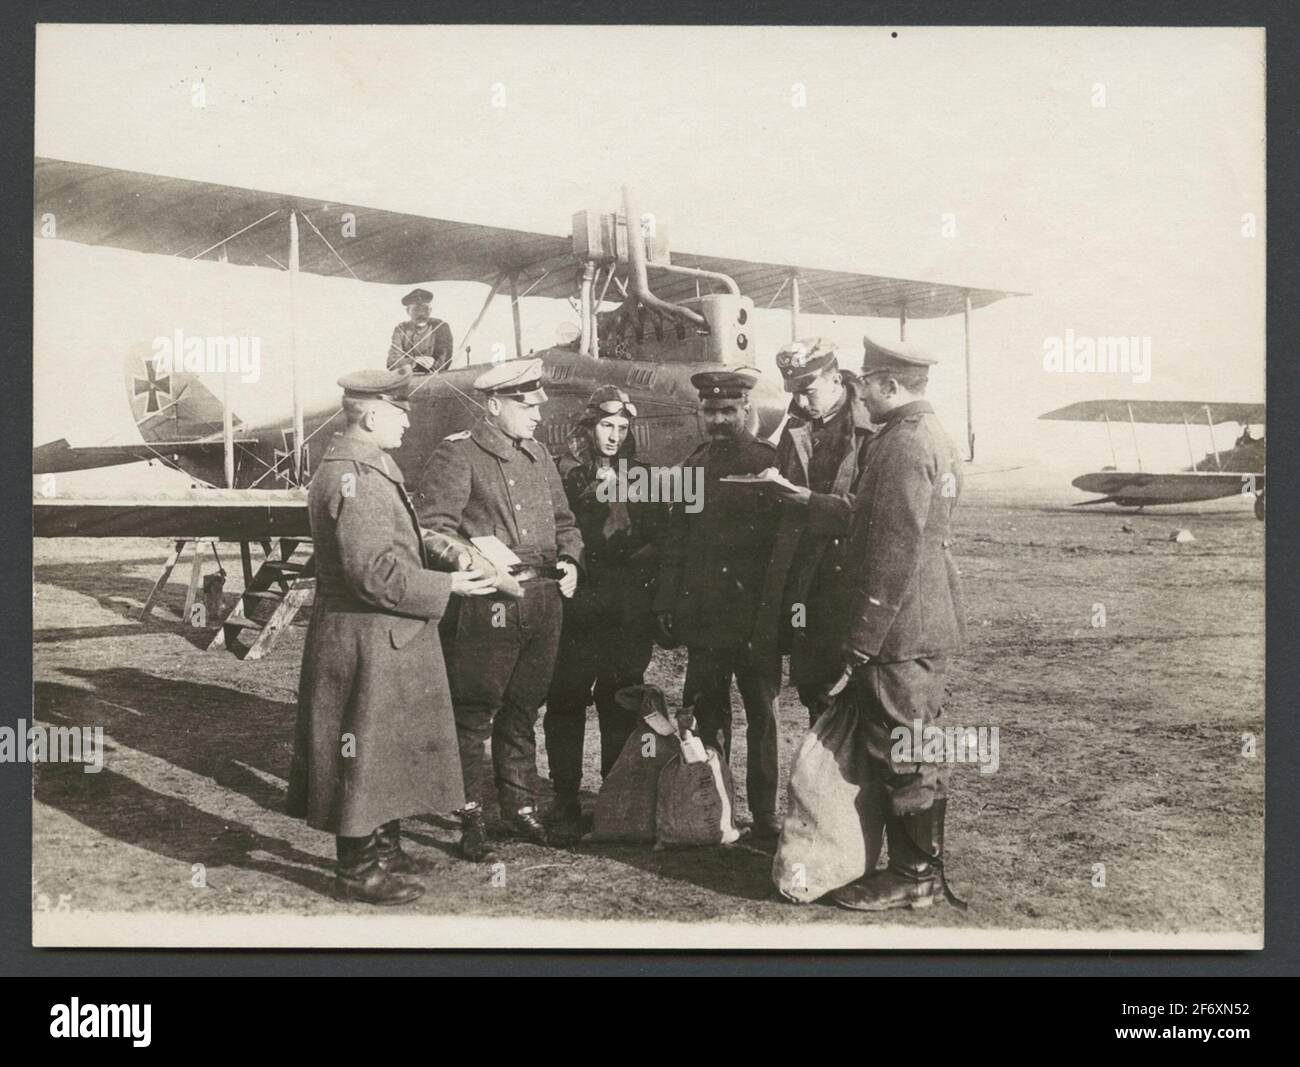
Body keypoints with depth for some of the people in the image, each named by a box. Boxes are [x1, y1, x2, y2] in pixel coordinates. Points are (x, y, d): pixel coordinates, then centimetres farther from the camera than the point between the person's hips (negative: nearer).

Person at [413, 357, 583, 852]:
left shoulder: (538, 457, 18)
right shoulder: (456, 455, -5)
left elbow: (564, 522, 26)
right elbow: (432, 528, -12)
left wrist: (569, 559, 8)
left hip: (542, 602, 7)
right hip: (485, 607, -7)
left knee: (523, 710, 16)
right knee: (473, 714, -1)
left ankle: (520, 806, 28)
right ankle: (468, 814, 11)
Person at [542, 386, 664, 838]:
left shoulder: (639, 475, 13)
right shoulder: (566, 472, 2)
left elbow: (655, 541, 14)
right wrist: (597, 496, -14)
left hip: (628, 613, 2)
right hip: (576, 607, -2)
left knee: (620, 704, 3)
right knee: (566, 702, -2)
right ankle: (565, 798, 7)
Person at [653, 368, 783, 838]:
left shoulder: (770, 463, -1)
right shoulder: (693, 466, 11)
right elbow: (674, 540, 11)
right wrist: (666, 603, 5)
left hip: (757, 610, -3)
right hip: (702, 613, 3)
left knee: (761, 713, 5)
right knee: (707, 712, 8)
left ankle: (763, 811, 14)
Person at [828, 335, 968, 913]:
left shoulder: (903, 444, -18)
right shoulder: (932, 435, 14)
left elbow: (893, 555, -22)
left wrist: (861, 643, -19)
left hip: (900, 631, -10)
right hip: (931, 624, 10)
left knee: (903, 757, 0)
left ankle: (916, 876, 11)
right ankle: (918, 865, 26)